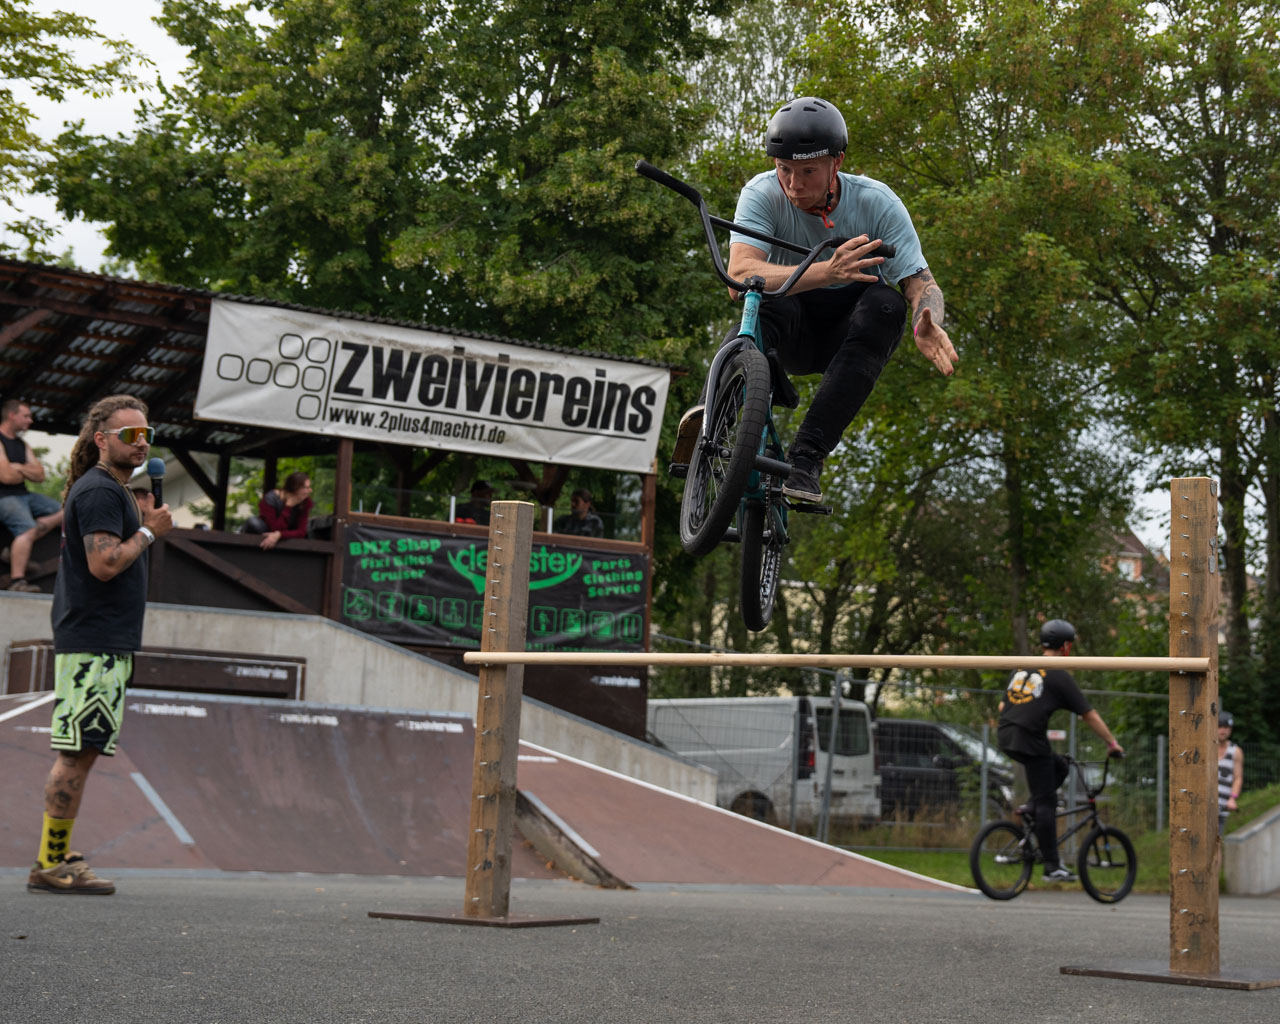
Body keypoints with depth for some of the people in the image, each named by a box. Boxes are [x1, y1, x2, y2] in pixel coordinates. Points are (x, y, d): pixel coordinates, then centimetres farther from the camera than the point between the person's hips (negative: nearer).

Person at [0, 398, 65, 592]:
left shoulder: (22, 445, 17)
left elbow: (40, 476, 11)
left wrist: (19, 468, -8)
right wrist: (28, 471, 2)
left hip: (24, 495, 9)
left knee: (62, 512, 2)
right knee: (27, 528, -30)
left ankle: (16, 548, -5)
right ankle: (17, 580, -36)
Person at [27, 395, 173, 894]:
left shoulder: (112, 490, 20)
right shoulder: (99, 491, -12)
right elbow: (104, 564, -22)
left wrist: (143, 522, 12)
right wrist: (149, 532, -11)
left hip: (104, 641, 11)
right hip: (94, 642, -11)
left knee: (78, 753, 12)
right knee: (78, 753, -9)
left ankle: (58, 858, 17)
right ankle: (50, 866, -7)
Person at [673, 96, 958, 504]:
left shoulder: (877, 202, -16)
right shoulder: (762, 194, -19)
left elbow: (921, 282, -20)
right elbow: (740, 276, -35)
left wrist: (927, 326, -45)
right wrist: (826, 273, -50)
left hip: (848, 335, 1)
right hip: (791, 332, -1)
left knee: (886, 303, -32)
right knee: (772, 297, -33)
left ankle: (806, 457, -37)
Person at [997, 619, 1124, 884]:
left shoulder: (1022, 668, 19)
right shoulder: (1059, 675, -1)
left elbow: (1002, 706, 26)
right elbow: (1089, 715, 1)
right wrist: (1112, 742, 9)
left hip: (1006, 738, 7)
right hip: (1031, 741, -7)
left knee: (1059, 767, 25)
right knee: (1046, 802, -1)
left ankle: (1031, 812, 11)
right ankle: (1052, 867, -1)